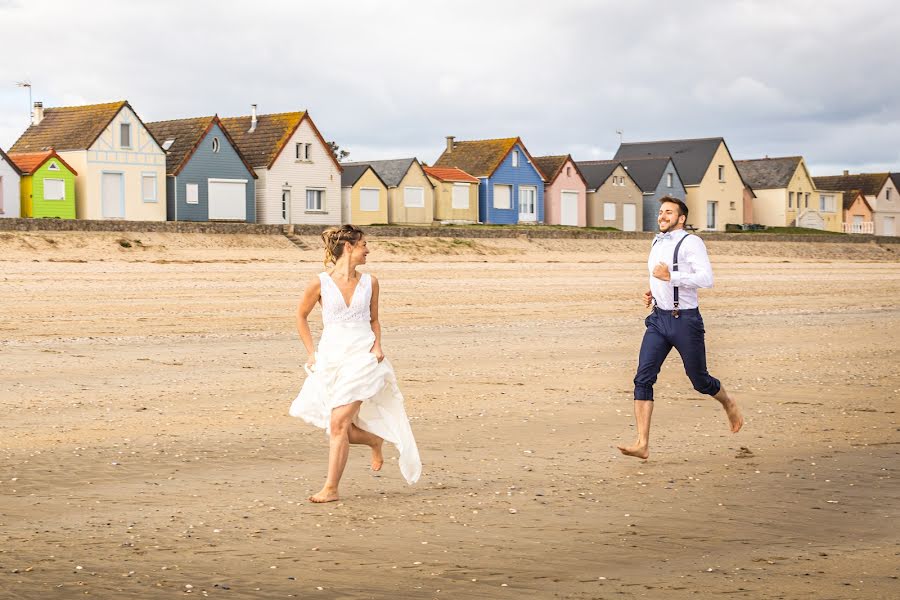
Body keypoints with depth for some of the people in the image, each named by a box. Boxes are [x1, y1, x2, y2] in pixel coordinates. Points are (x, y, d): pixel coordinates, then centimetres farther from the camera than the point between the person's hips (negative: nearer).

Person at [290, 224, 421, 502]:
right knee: (336, 427, 4)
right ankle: (374, 439, 36)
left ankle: (331, 488, -6)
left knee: (338, 424, -11)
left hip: (361, 357, -1)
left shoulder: (369, 282, 5)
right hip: (330, 358, 1)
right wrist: (311, 353, 6)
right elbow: (301, 316, 11)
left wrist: (377, 345, 1)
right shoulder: (320, 283, -3)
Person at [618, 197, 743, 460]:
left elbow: (706, 278, -22)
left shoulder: (691, 242, -10)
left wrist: (670, 277, -27)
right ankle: (642, 444, -11)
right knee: (643, 378, -9)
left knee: (699, 380, 8)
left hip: (685, 320, -6)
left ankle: (729, 404, 42)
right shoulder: (657, 243, 14)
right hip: (658, 319, 6)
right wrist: (652, 293, 13)